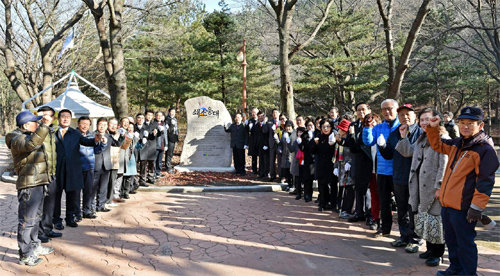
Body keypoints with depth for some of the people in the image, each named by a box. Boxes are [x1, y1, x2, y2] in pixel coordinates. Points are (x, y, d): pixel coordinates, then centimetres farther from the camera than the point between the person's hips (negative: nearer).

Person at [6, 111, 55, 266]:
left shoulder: (29, 136, 18)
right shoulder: (17, 139, -14)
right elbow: (30, 144, -38)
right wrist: (45, 125, -40)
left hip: (38, 183, 11)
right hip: (28, 185, -11)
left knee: (35, 217, 20)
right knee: (27, 220, -6)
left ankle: (34, 247, 33)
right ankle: (25, 255, -1)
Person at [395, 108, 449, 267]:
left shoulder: (442, 138, -11)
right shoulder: (421, 139, 16)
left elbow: (444, 165, -16)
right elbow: (407, 152, 20)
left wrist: (439, 186, -20)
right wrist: (403, 137, 9)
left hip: (434, 187, -8)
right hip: (421, 186, 8)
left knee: (435, 218, -1)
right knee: (424, 217, 15)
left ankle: (438, 254, 10)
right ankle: (430, 249, 29)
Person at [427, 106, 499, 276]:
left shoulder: (485, 149, -14)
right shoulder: (456, 144, 10)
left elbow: (485, 181, -17)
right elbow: (438, 145, 29)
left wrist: (477, 207, -19)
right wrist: (433, 128, 13)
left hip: (463, 208, -8)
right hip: (446, 204, 8)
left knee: (464, 243, 5)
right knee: (451, 240, 21)